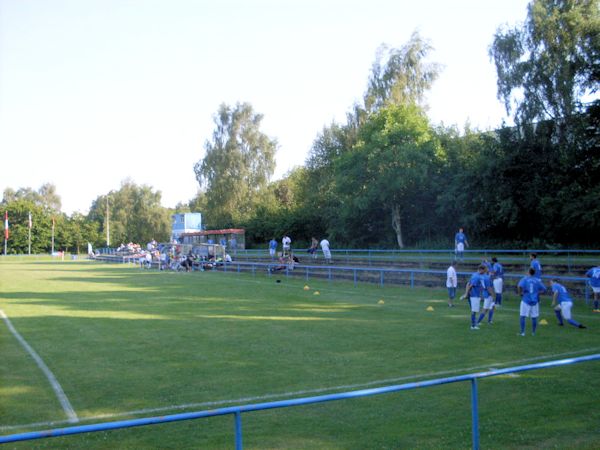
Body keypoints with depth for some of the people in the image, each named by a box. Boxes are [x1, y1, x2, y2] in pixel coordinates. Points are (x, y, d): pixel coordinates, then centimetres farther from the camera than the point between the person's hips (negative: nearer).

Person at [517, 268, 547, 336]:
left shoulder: (525, 279, -1)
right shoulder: (538, 280, 7)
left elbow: (519, 286, -19)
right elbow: (544, 290, 4)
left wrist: (520, 293, -5)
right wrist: (537, 293, 12)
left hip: (526, 300, -3)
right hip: (535, 301, 3)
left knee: (522, 316, 4)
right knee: (534, 317, 12)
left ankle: (522, 332, 0)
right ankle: (533, 332, 18)